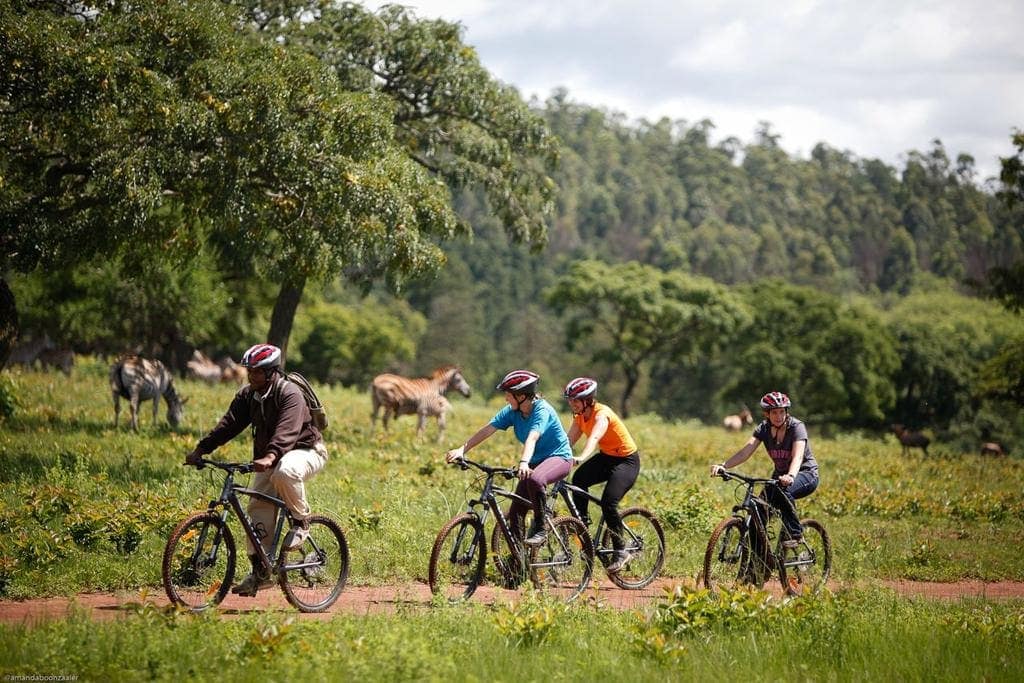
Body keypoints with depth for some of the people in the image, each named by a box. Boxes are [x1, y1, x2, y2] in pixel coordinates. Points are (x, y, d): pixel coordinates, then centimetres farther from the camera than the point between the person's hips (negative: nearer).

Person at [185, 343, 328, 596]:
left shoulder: (290, 394, -22)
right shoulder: (247, 396, 0)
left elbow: (287, 430, -38)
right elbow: (229, 424, -6)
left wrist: (270, 457, -55)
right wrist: (200, 449, -19)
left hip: (304, 450, -7)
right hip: (269, 458, 7)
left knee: (284, 472, -40)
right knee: (258, 509, -4)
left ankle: (301, 521, -16)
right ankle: (260, 571, 3)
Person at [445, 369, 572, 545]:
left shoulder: (542, 410, -23)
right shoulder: (512, 411, -4)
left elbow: (532, 438, -40)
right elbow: (486, 430, -10)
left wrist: (523, 462, -55)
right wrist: (461, 450, -20)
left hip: (559, 458, -7)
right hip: (536, 461, 7)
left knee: (534, 479, -39)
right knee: (515, 513, -4)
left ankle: (540, 530, -26)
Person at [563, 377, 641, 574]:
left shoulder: (601, 415, -26)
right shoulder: (580, 417, -2)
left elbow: (594, 437, -44)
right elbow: (569, 441, -7)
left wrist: (582, 458, -62)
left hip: (627, 460, -7)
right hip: (606, 457, 7)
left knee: (608, 503, -22)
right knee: (579, 479, -22)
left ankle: (621, 552, -8)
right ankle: (582, 523, -10)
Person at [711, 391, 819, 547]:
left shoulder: (796, 427, -21)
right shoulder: (764, 428, -8)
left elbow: (797, 456, -36)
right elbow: (745, 451, -19)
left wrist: (790, 476, -57)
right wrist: (723, 465, -36)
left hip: (806, 474, -5)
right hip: (780, 474, 5)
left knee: (782, 489, -37)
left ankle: (795, 533, -21)